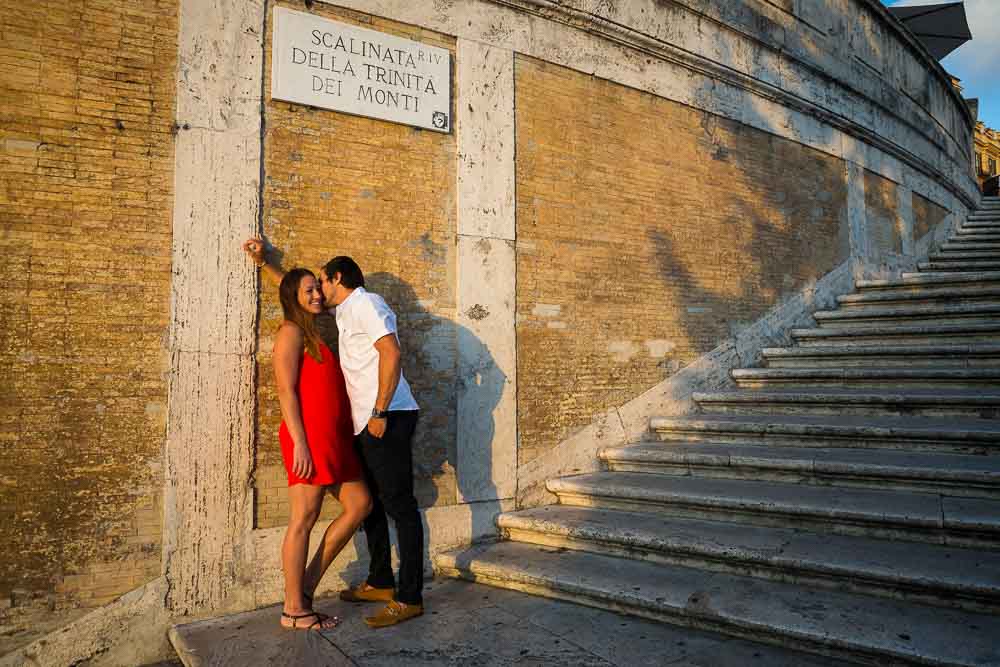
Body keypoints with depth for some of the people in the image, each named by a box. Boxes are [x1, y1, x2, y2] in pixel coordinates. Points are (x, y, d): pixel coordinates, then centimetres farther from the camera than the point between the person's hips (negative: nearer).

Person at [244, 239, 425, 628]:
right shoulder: (345, 311, 21)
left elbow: (391, 354, -21)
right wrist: (263, 263, 37)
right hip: (367, 423, 10)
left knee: (399, 505, -6)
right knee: (369, 503, 16)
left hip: (387, 420, -10)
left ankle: (409, 598, 0)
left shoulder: (365, 304, -8)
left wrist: (379, 413, -22)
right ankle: (380, 583, 28)